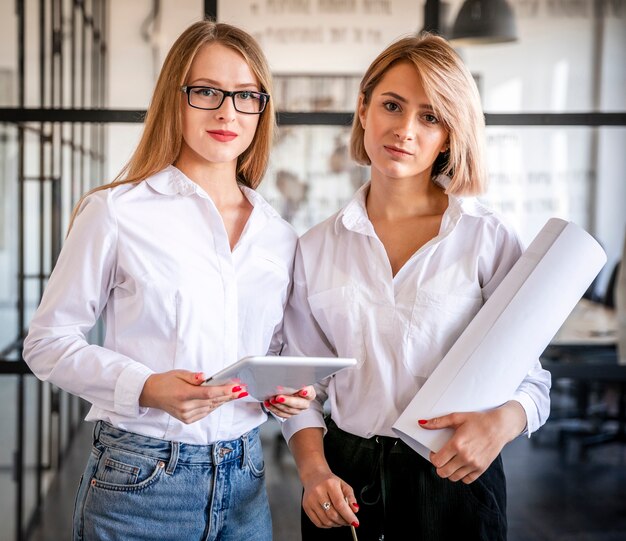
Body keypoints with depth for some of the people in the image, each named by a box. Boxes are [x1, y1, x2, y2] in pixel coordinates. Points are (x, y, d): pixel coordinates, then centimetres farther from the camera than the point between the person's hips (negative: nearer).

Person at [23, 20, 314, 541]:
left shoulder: (280, 237, 6)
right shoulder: (117, 213, -8)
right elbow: (48, 342, -5)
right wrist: (145, 388, -20)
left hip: (244, 484, 5)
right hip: (140, 481, -4)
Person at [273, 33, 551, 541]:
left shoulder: (489, 238, -8)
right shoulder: (316, 249, 1)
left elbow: (531, 379, -5)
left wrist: (500, 422, -25)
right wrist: (314, 471, -9)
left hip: (456, 479, -2)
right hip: (346, 486, 2)